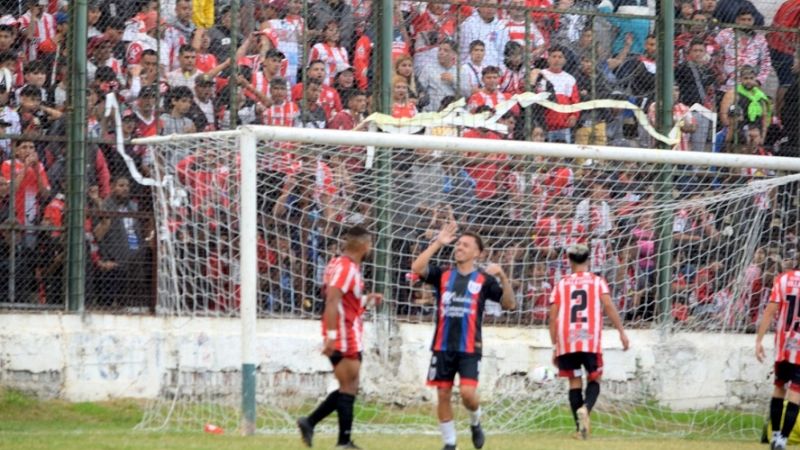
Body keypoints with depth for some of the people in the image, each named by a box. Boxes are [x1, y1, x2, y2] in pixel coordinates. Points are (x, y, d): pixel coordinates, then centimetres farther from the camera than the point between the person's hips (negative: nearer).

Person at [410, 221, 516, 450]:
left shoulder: (484, 280, 2)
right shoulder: (443, 275, 6)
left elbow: (510, 304, -3)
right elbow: (417, 268, -10)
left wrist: (503, 276, -16)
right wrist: (438, 243, -12)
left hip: (469, 347, -2)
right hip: (443, 346, 3)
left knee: (467, 393, -15)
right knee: (443, 395, 3)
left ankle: (475, 423, 17)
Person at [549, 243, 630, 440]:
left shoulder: (561, 284, 12)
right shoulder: (597, 281, 8)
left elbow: (553, 317, 7)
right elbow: (609, 306, -7)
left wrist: (555, 345, 13)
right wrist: (622, 332, -5)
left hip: (566, 341, 1)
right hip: (590, 340, -1)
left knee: (574, 381, 10)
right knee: (594, 379, 11)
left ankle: (580, 428, 4)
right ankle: (585, 408, -19)